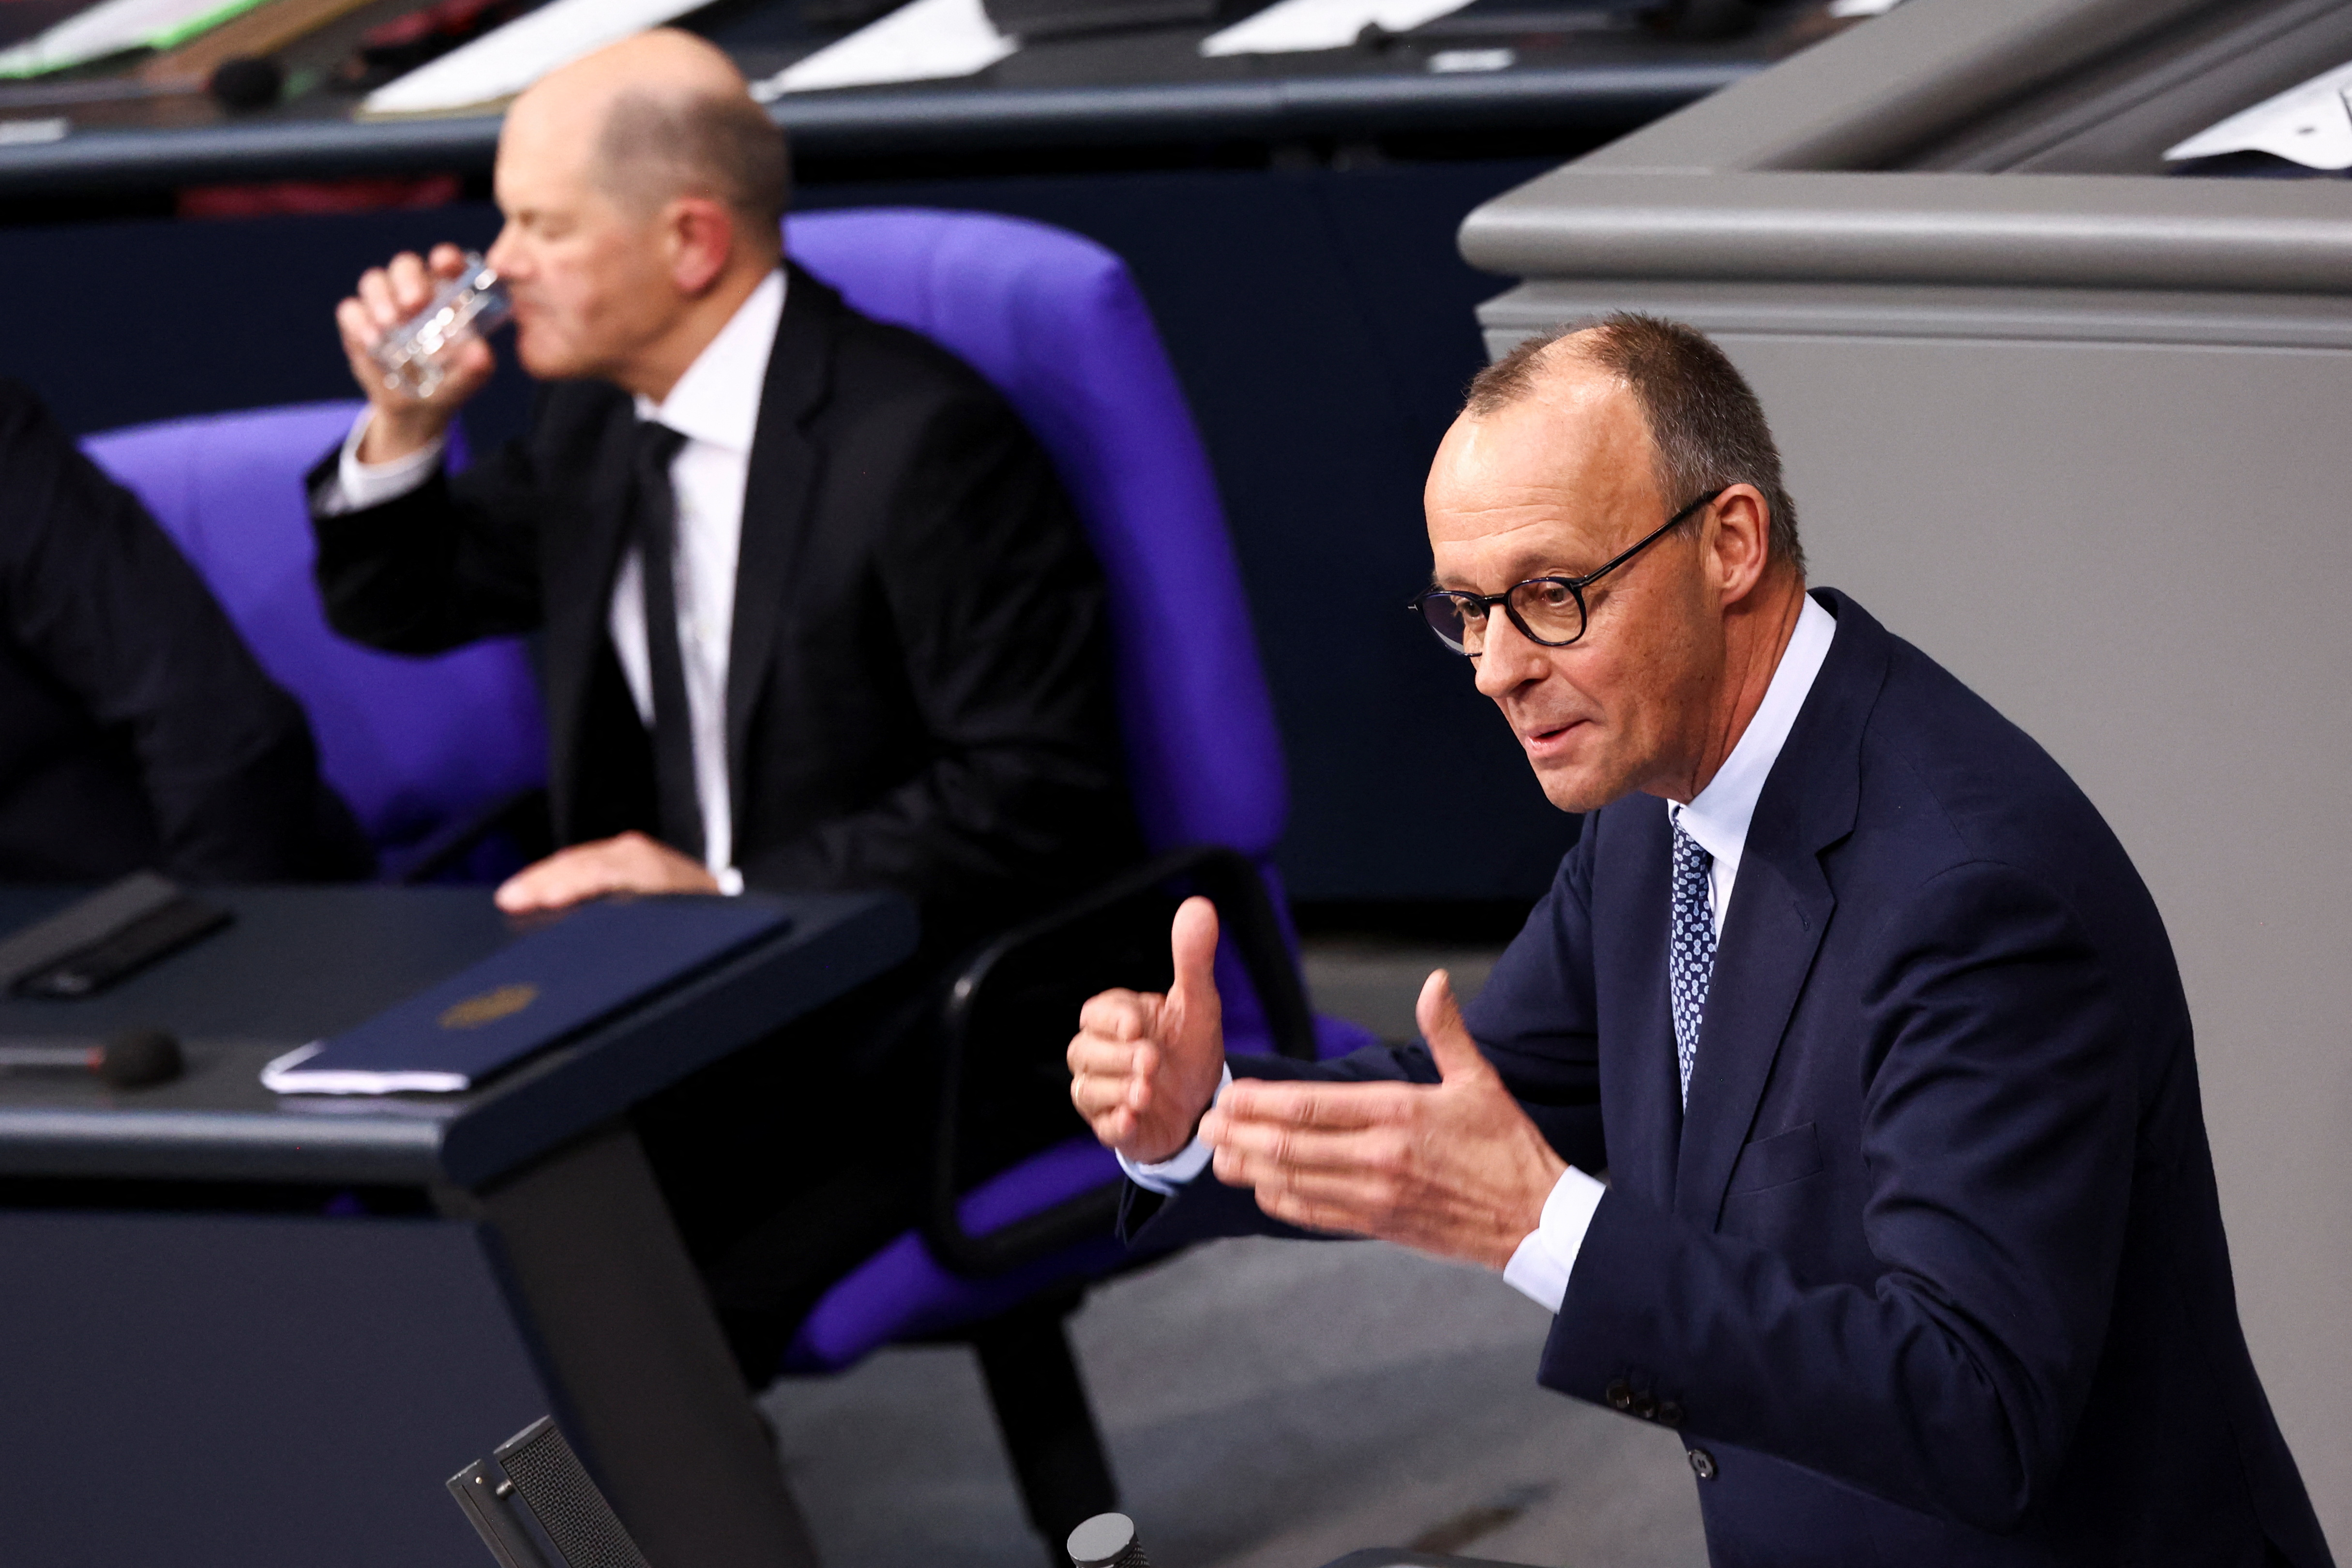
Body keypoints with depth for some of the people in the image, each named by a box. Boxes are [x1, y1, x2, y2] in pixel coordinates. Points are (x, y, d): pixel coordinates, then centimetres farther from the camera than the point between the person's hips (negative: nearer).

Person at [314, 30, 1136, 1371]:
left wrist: (729, 894, -23)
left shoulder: (922, 438, -15)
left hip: (931, 1029, -8)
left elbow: (1037, 798, -18)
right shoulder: (595, 428, 11)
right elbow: (401, 607, 26)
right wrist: (406, 426, 5)